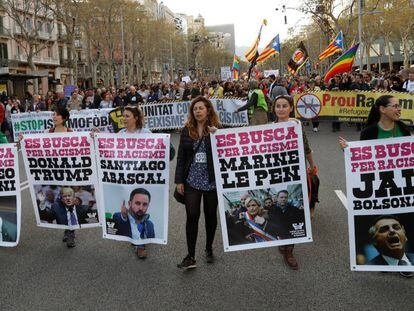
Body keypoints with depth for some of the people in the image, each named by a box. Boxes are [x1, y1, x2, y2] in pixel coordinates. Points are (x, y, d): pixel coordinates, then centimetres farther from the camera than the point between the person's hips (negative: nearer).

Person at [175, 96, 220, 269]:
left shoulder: (216, 130, -1)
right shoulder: (187, 130, 5)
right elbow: (181, 157, 6)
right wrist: (179, 180, 2)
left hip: (211, 180, -1)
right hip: (192, 180, 1)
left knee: (211, 215, 12)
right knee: (192, 216, -4)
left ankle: (209, 248, 31)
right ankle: (190, 256, 2)